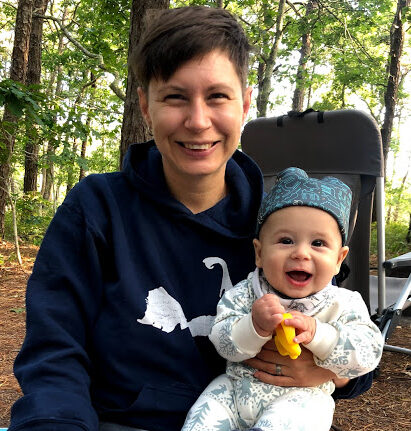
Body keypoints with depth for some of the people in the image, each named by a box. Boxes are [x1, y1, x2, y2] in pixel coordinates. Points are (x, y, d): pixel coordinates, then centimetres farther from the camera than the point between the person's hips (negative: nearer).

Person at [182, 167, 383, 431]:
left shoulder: (343, 305, -6)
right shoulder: (245, 294, -4)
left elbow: (368, 355, -13)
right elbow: (223, 344, -10)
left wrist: (316, 333, -28)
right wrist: (255, 326, -32)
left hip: (301, 394, -3)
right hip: (237, 387, 3)